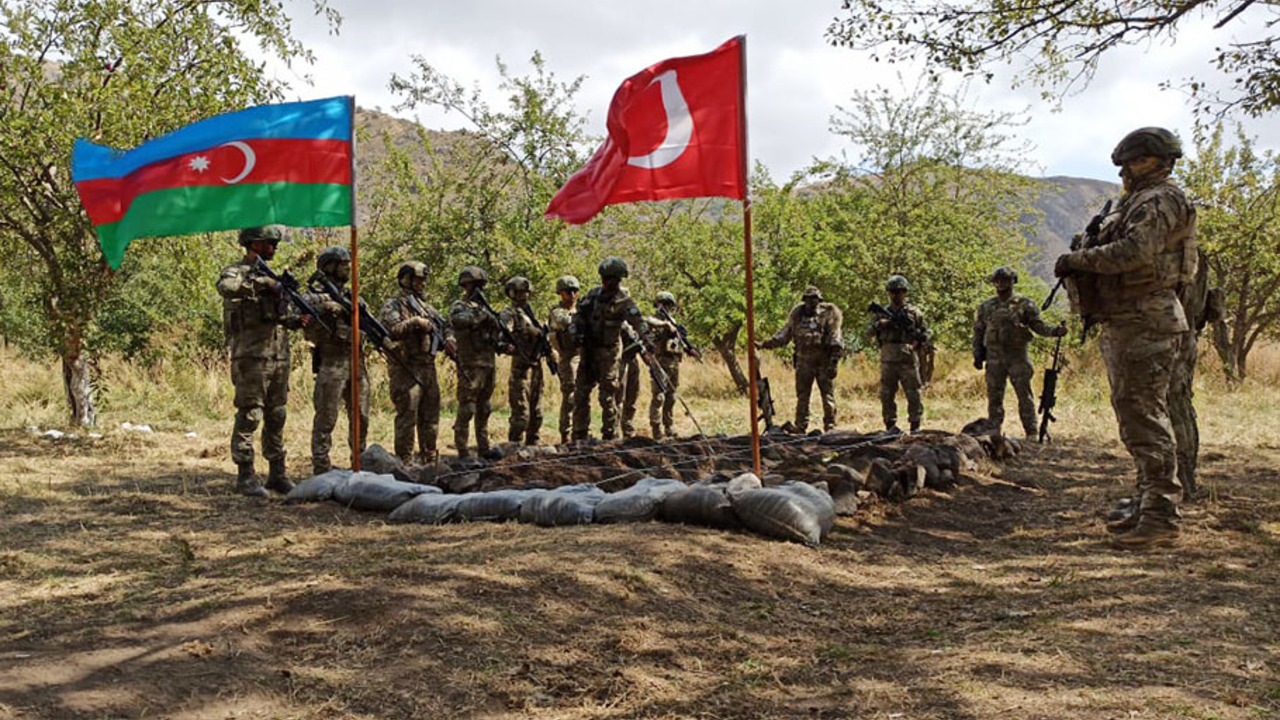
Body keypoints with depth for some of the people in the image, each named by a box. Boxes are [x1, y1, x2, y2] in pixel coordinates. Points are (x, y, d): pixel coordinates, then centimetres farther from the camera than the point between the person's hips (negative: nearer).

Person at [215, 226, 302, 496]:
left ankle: (277, 474, 16)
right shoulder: (236, 271, -4)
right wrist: (262, 282, -27)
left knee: (276, 417, 10)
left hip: (279, 357, 7)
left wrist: (296, 320, 3)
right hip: (250, 356, -7)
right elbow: (226, 287, -30)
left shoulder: (270, 275, 18)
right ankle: (245, 476, 1)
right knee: (249, 416, -5)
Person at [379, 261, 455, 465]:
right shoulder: (393, 306, -4)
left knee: (430, 417, 12)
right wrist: (415, 322, -22)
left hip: (429, 369, 8)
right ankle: (405, 461, -2)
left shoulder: (426, 307, 18)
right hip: (406, 370, -8)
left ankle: (429, 458, 22)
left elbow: (445, 325, 22)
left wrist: (449, 338, 1)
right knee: (407, 418, -6)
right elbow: (392, 330, -20)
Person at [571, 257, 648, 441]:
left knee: (607, 395, -4)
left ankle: (610, 436, 6)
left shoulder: (623, 300, -12)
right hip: (588, 349, 6)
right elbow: (579, 314, 11)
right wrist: (577, 333, -3)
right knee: (581, 393, 8)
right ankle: (579, 436, 18)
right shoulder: (594, 293, 5)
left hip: (608, 351, -6)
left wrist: (645, 339, -37)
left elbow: (637, 321, -23)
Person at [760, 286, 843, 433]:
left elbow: (836, 340, -7)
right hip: (804, 363, 4)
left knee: (828, 397, 1)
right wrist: (765, 344, 4)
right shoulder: (797, 315, 8)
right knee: (802, 397, 8)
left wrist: (833, 363, -14)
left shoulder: (828, 314, -4)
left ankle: (830, 429, 8)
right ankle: (800, 429, 15)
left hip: (824, 363, -3)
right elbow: (784, 334, 14)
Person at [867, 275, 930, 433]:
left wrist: (916, 344, -7)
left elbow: (925, 334, 10)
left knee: (913, 395, -1)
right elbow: (869, 332, 6)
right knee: (887, 395, 3)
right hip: (888, 360, 2)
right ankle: (890, 426, 12)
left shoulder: (914, 312, 7)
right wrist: (879, 324, -12)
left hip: (908, 360, -2)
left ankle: (915, 426, 6)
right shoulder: (882, 313, 11)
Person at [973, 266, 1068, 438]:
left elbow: (1038, 325, 1)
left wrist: (1054, 331, -17)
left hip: (1017, 356, -3)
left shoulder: (1024, 305, 3)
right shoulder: (986, 306, 11)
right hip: (994, 358, 3)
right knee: (994, 397, 6)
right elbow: (978, 331, 15)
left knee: (1025, 396, -4)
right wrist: (977, 355, 8)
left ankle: (1031, 433, 0)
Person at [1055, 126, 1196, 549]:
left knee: (1145, 418, -12)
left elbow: (1135, 251, -25)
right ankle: (1148, 508, 21)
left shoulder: (1160, 201, -10)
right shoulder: (1139, 202, 22)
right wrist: (1081, 264, 9)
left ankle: (1161, 518, -10)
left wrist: (1078, 259, -16)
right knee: (1135, 418, 13)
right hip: (1125, 325, 11)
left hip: (1145, 325, -11)